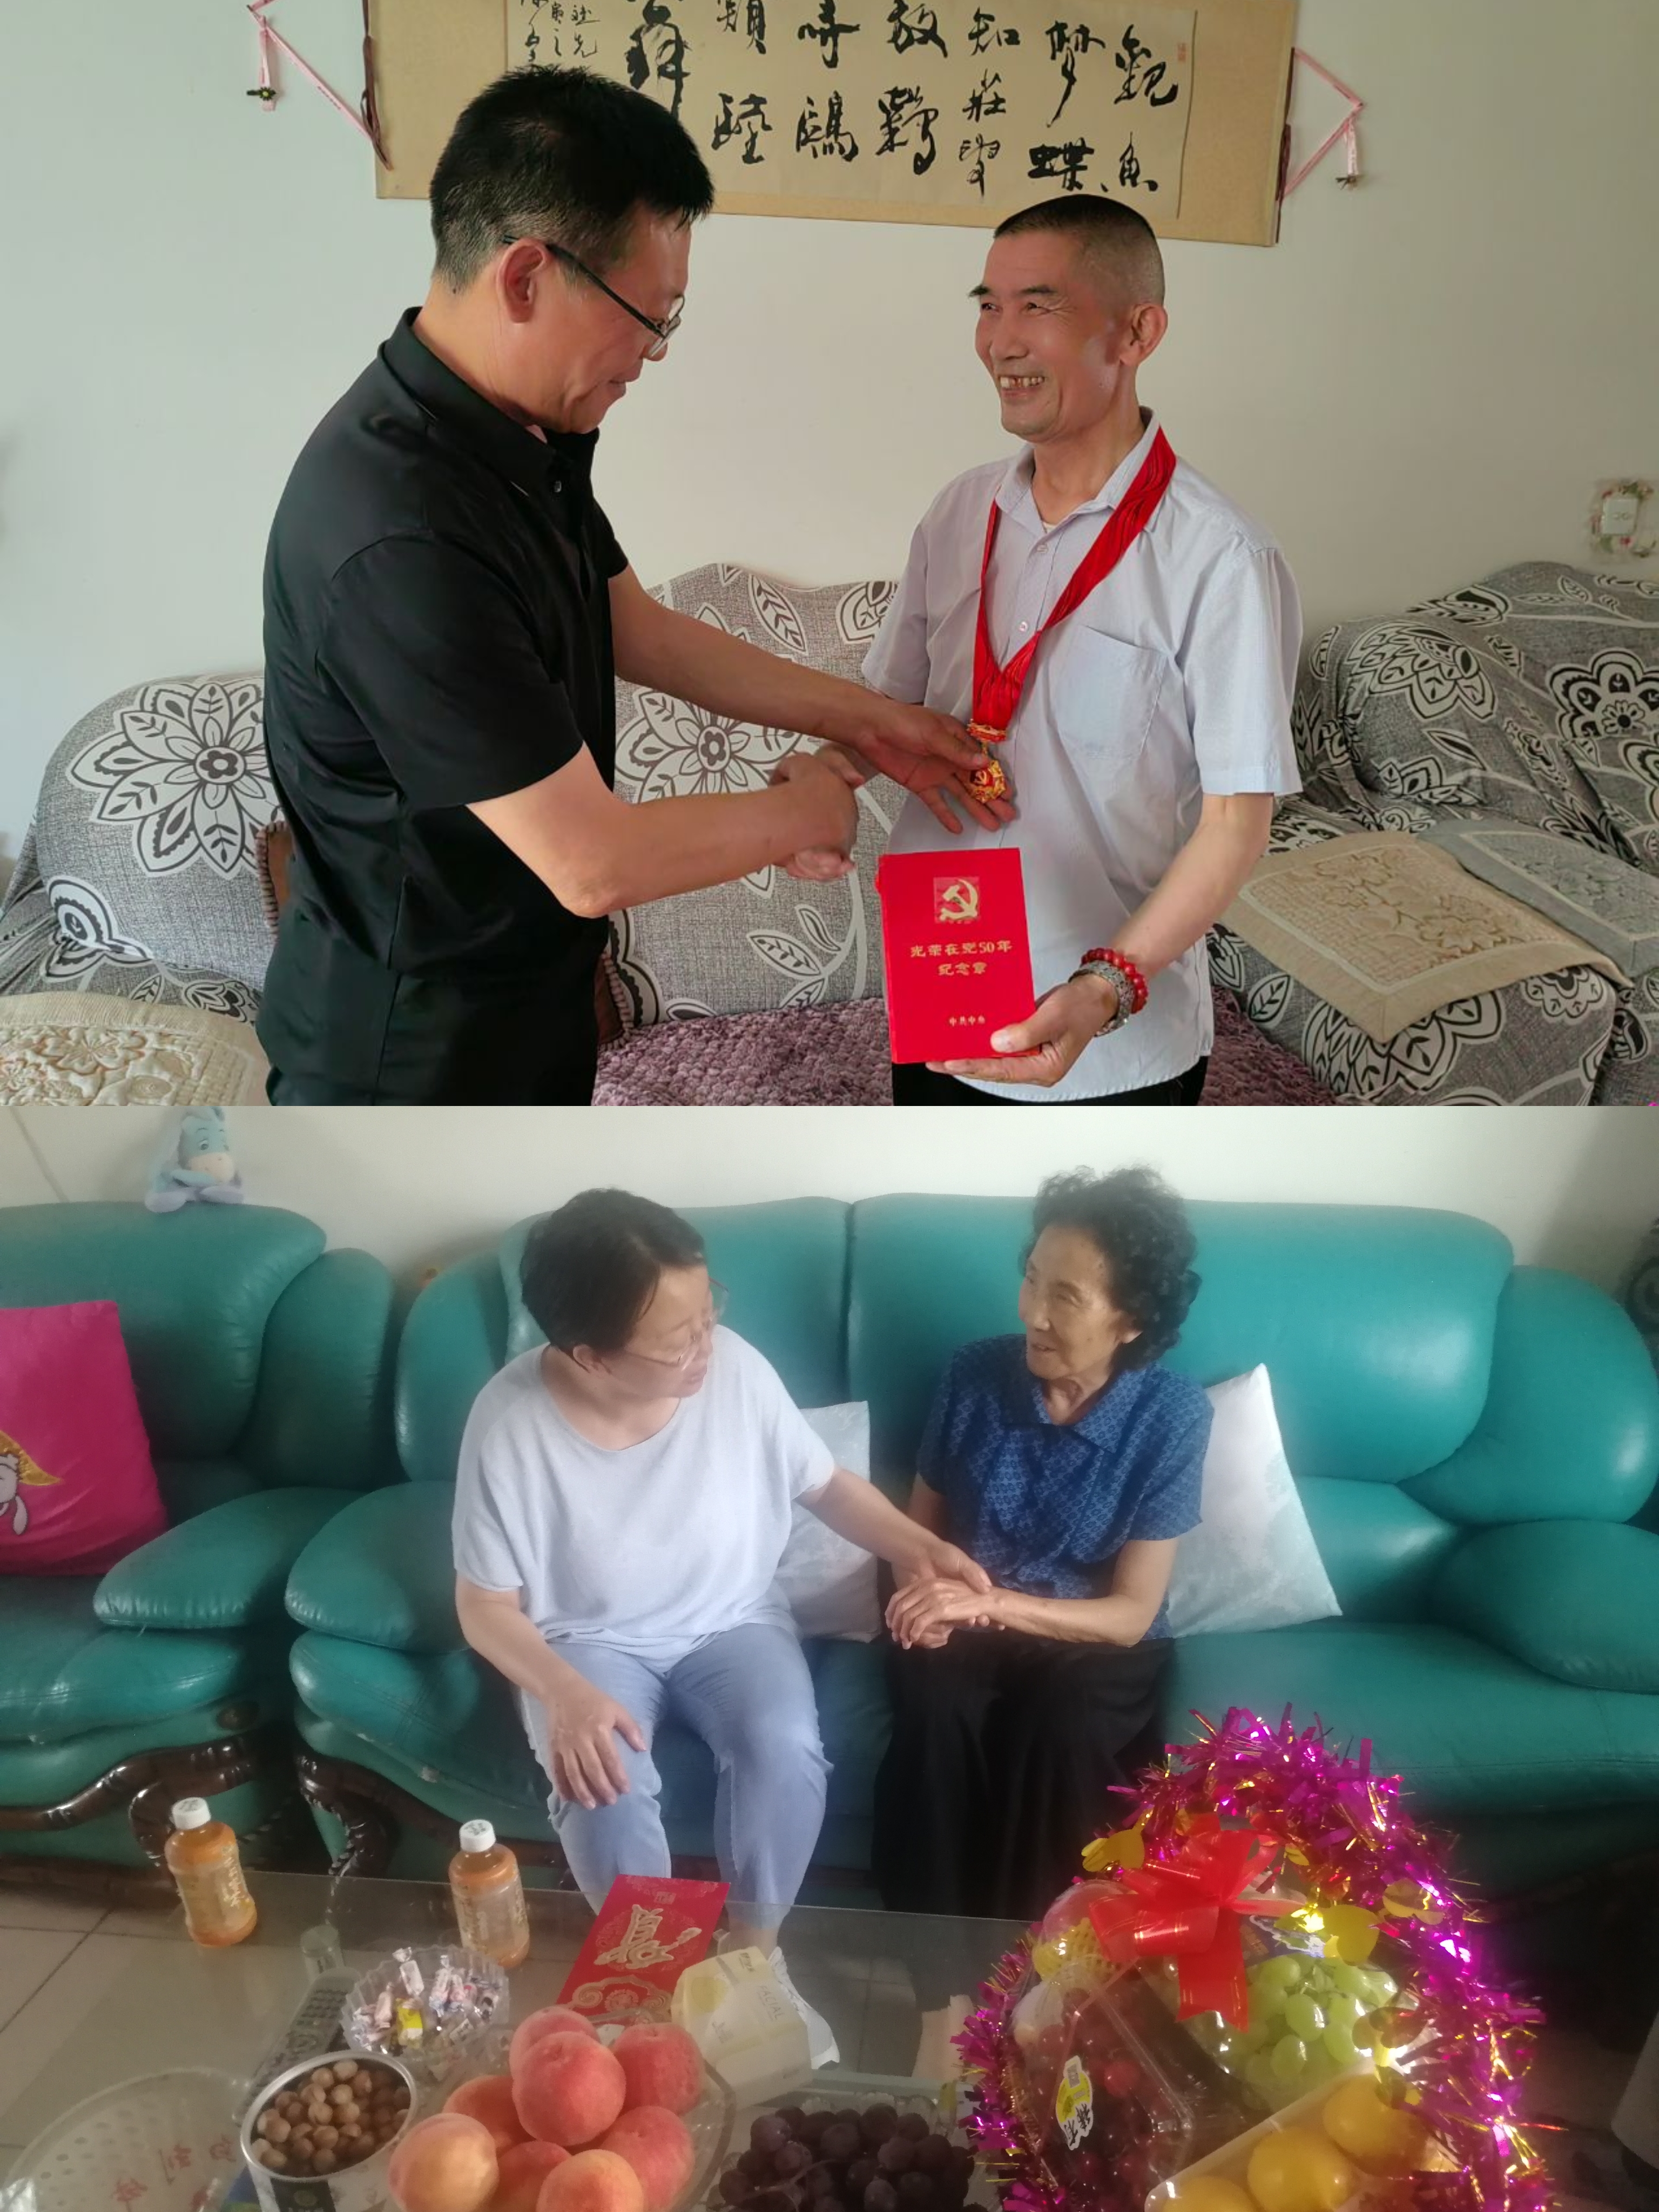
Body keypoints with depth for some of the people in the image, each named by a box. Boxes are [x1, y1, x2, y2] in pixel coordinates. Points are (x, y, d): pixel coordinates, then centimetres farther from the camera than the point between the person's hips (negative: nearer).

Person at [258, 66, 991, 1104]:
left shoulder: (531, 435, -3)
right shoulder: (398, 538, -34)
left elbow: (635, 628, 11)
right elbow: (593, 863, -32)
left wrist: (860, 715, 6)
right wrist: (802, 813, -15)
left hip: (528, 994, 9)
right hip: (410, 1052, -9)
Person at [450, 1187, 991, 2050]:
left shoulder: (737, 1371, -19)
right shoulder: (510, 1423, -24)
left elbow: (826, 1484, -1)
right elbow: (486, 1606, -15)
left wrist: (918, 1547, -17)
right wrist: (566, 1694, -31)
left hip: (731, 1622, 2)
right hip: (589, 1641, -1)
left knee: (786, 1748, -25)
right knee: (603, 1783, -28)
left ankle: (754, 1953, 3)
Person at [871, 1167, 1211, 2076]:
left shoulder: (1173, 1416, -15)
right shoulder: (976, 1373, -9)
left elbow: (1130, 1614, -15)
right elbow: (920, 1524, 5)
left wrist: (993, 1601, -29)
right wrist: (926, 1591, -18)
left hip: (1094, 1643, -1)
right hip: (969, 1622, 2)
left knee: (1057, 1728, -34)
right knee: (931, 1713, -31)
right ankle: (942, 1998, -21)